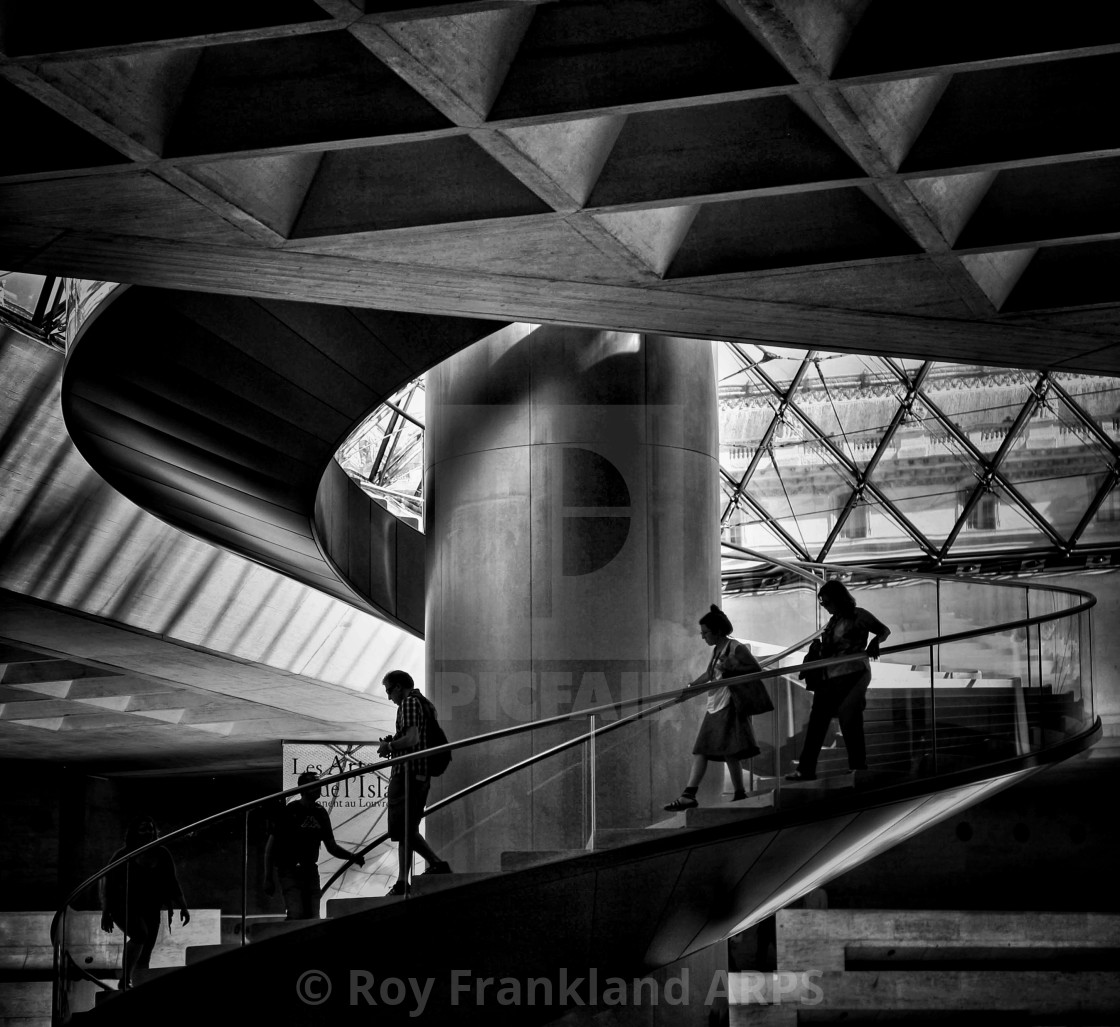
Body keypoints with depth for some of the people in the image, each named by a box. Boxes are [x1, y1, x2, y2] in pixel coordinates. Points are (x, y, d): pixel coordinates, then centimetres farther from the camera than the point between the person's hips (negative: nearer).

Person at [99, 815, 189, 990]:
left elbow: (172, 883, 12)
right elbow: (108, 882, -7)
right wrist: (106, 912, -12)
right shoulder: (123, 855, -7)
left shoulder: (161, 854, 5)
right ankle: (124, 980, -22)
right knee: (140, 934, -31)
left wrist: (183, 907, 8)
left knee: (144, 956, 2)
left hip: (150, 910, 5)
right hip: (125, 908, -5)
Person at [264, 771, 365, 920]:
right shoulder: (288, 812, -7)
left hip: (311, 872, 5)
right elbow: (270, 847, -4)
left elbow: (331, 846, 15)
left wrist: (351, 856, -4)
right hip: (289, 872, -5)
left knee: (312, 918, 1)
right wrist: (268, 878, -9)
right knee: (296, 915, -21)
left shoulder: (320, 814, 9)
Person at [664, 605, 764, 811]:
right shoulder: (716, 650, 16)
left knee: (730, 753, -9)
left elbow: (757, 670, -10)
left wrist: (732, 668, -18)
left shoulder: (737, 648, -8)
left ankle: (740, 794, 0)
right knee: (700, 751, 0)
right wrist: (689, 687, 24)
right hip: (713, 707, 9)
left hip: (729, 707, -9)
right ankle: (688, 795, -5)